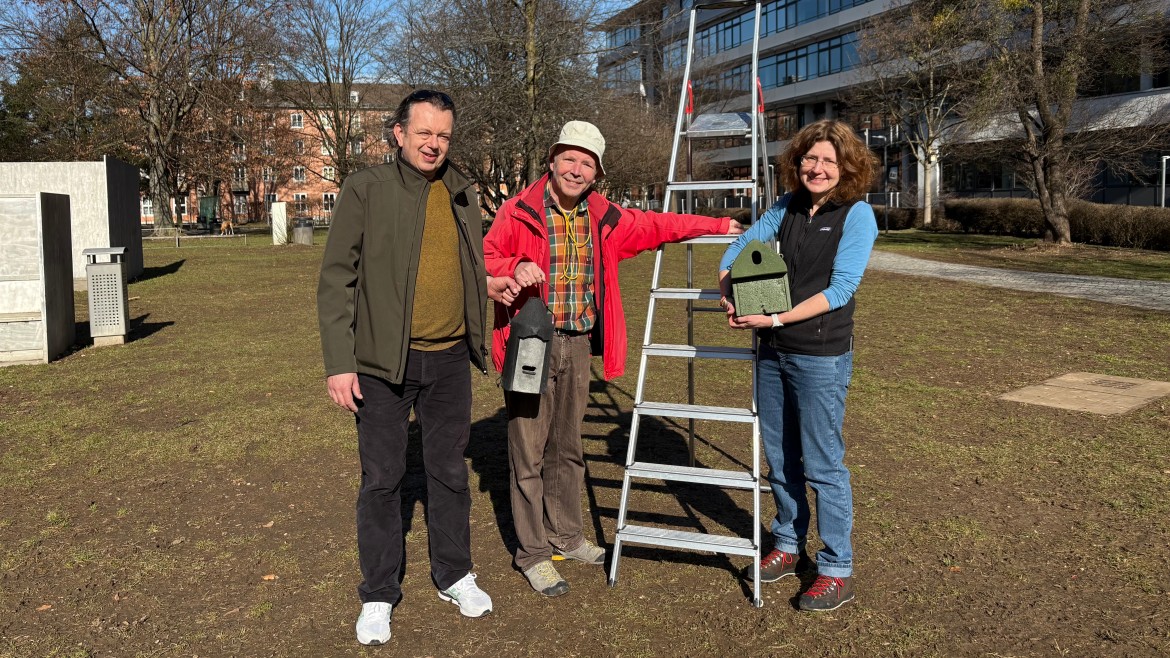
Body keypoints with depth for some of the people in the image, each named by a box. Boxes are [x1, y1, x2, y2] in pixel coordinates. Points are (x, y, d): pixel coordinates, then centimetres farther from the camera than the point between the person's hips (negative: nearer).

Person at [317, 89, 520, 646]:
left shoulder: (461, 193, 9)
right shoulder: (365, 189, -6)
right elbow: (336, 279, -7)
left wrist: (485, 285, 1)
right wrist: (339, 362, -12)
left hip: (450, 360, 4)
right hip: (383, 362, -4)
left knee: (450, 472, 15)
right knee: (382, 478, 6)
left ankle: (454, 576, 32)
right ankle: (379, 595, 23)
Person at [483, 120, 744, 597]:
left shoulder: (606, 218, 9)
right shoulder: (518, 212, -5)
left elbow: (656, 225, 21)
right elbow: (486, 259, -2)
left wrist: (718, 226, 26)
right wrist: (514, 268, -24)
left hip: (578, 345, 5)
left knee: (567, 446, 16)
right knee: (529, 450, 1)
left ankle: (565, 535, 33)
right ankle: (532, 554, 14)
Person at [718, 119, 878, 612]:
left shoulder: (856, 214, -8)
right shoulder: (786, 209, 7)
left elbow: (840, 289, -15)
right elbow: (738, 250, 13)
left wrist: (778, 317, -21)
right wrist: (731, 295, -7)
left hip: (821, 355, -6)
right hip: (772, 351, 6)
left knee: (822, 464, 1)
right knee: (779, 459, 15)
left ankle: (837, 571, 14)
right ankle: (788, 547, 32)